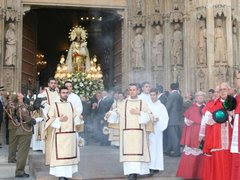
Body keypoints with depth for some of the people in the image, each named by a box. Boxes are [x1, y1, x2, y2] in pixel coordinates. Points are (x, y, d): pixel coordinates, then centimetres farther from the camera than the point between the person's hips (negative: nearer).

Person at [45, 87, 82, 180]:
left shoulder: (71, 105, 14)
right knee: (60, 154, -8)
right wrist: (59, 120, -18)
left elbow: (76, 115, 20)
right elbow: (49, 119, -5)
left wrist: (77, 118, -1)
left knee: (69, 154, 7)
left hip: (71, 134, 5)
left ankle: (67, 173, 16)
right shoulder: (54, 105, -1)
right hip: (60, 134, -5)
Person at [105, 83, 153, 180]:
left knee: (137, 151, -5)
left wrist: (139, 113, -11)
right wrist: (110, 114, -9)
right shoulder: (124, 103, 9)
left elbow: (150, 116, 2)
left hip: (138, 133, -1)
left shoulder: (142, 103, 6)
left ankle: (136, 171, 2)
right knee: (128, 152, -4)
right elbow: (116, 113, 12)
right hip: (126, 132, 1)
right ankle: (130, 172, 0)